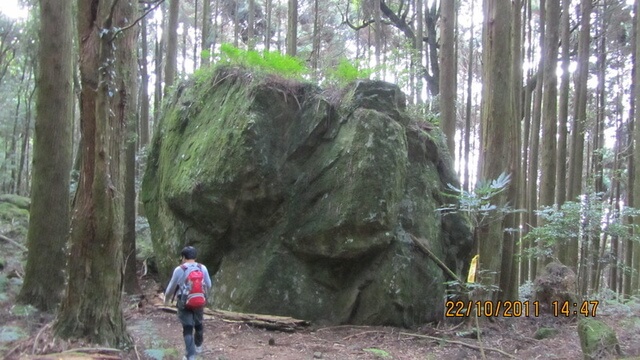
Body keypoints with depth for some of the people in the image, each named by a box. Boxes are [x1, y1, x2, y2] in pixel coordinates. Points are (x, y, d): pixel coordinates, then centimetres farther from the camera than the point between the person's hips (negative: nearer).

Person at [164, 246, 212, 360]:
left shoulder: (179, 270, -12)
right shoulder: (202, 268, -3)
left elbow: (171, 287, -2)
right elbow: (208, 285, 8)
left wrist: (166, 299, 18)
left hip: (184, 303, -3)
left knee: (187, 329, 1)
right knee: (198, 325, 23)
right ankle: (198, 346, 44)